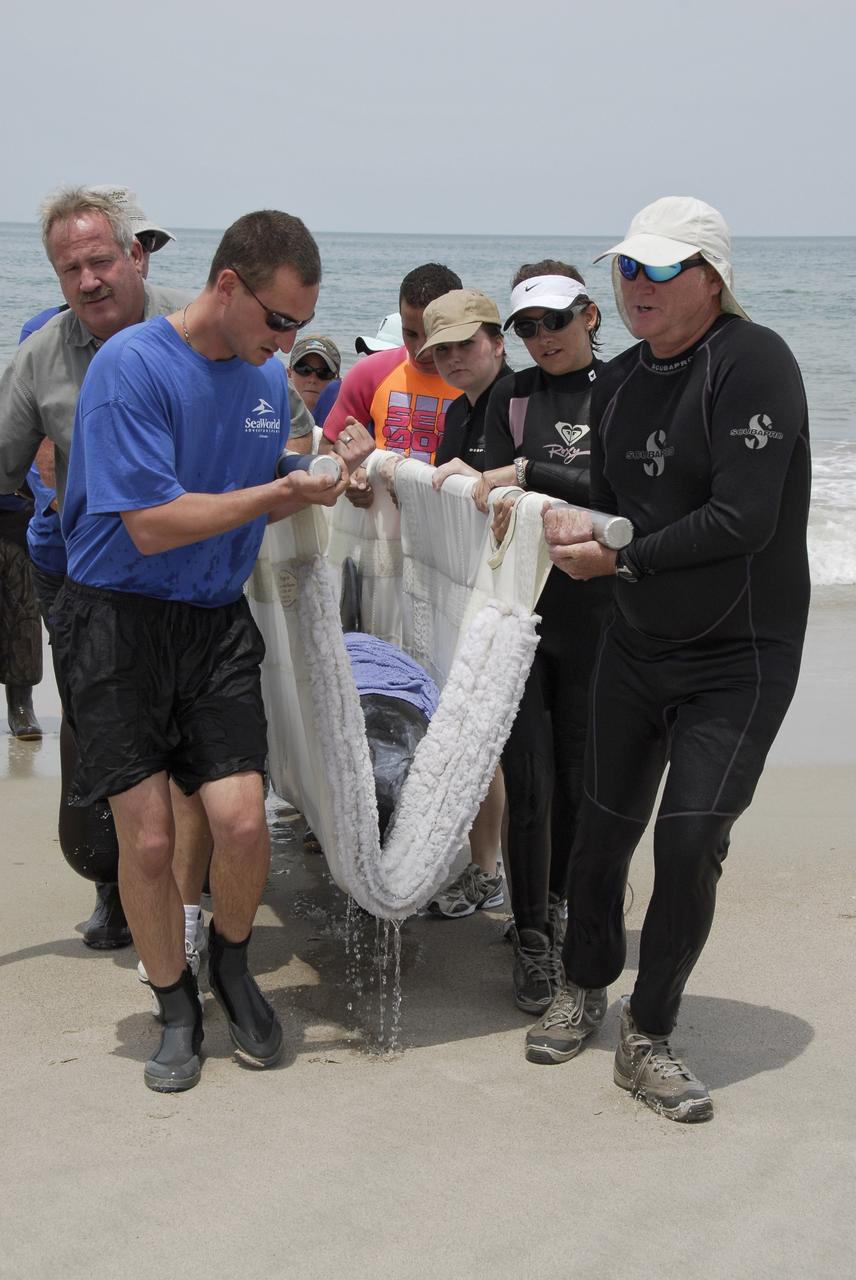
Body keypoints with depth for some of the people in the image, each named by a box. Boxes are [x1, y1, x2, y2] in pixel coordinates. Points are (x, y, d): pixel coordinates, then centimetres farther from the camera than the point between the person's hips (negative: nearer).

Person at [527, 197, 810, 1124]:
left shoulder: (751, 363, -18)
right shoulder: (619, 383, 6)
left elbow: (743, 520, -25)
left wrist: (622, 557, -17)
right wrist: (576, 527, -9)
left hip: (740, 657, -6)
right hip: (636, 645, 6)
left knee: (691, 844, -9)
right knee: (604, 828, 12)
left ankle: (646, 1039, 9)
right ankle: (584, 991, 35)